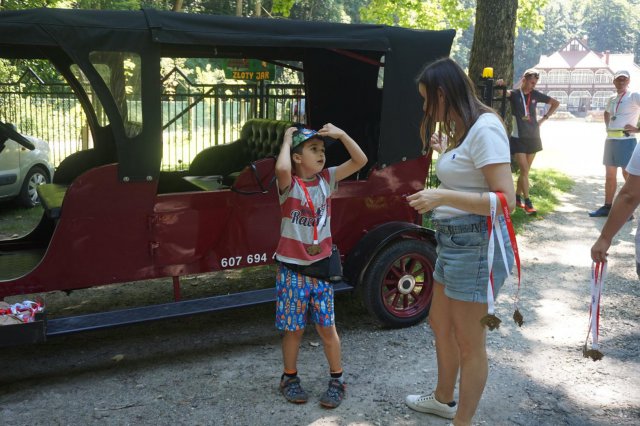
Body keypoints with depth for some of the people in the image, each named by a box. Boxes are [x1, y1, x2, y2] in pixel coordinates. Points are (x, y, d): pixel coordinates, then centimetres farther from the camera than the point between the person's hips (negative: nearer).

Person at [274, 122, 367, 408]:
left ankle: (337, 380, 25)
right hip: (293, 269, -3)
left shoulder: (327, 179, 2)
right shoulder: (289, 184, -11)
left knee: (327, 327, 11)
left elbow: (360, 161, -2)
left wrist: (341, 134, -11)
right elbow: (281, 168, -35)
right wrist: (287, 139, -18)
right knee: (294, 329, 8)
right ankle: (289, 378, 29)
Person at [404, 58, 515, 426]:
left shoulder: (485, 128, -18)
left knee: (469, 343, 5)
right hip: (454, 241, 10)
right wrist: (446, 152, 23)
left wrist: (443, 197, -28)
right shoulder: (463, 129, 12)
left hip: (477, 244, -10)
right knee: (440, 325, 23)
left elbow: (506, 200, -23)